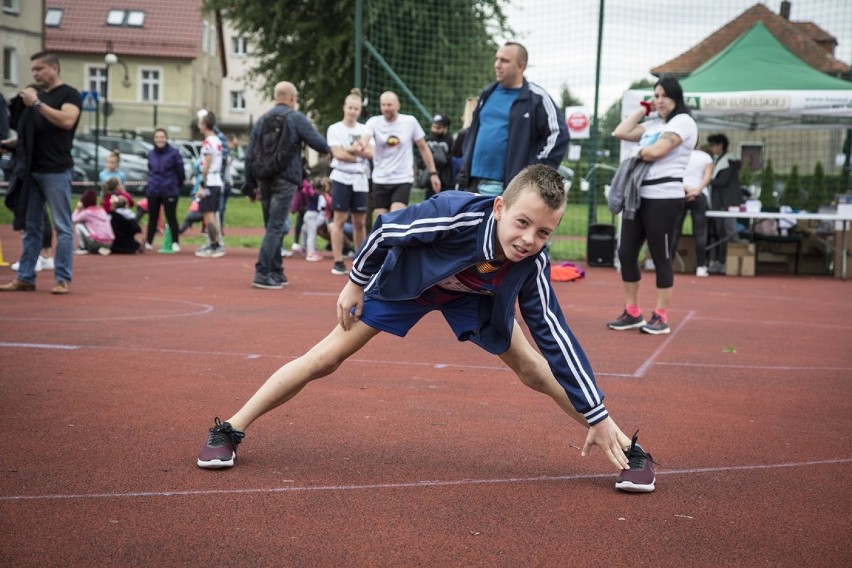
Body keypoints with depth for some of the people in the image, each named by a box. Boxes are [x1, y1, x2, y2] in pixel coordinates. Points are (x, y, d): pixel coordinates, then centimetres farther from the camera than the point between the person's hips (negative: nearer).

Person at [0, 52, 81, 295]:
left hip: (57, 171, -7)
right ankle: (25, 277, 12)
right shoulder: (38, 95, 18)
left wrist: (36, 103, -19)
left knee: (62, 227, -4)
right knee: (31, 226, 8)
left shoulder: (69, 94, -3)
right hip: (33, 170, 7)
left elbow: (67, 121, -21)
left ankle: (63, 279, -1)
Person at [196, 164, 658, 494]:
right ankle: (229, 431, 11)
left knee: (533, 369, -2)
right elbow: (384, 230, -25)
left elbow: (554, 337, -22)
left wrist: (598, 417, -21)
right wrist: (355, 282, -11)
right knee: (326, 357, -4)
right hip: (404, 279, -2)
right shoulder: (453, 214, -43)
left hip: (474, 297, 2)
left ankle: (625, 448, 12)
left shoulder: (532, 262, -30)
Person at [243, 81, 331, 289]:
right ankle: (262, 272, -15)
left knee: (272, 226, 16)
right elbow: (317, 141, -8)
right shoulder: (296, 118, -4)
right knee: (275, 226, -7)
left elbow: (249, 155, 11)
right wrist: (327, 150, 15)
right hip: (285, 179, -6)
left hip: (264, 178, 6)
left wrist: (251, 183, 16)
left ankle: (276, 272, 20)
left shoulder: (262, 119, 13)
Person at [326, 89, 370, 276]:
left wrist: (352, 149, -14)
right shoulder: (335, 129, 1)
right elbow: (338, 154, -10)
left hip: (360, 179, 3)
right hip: (341, 178, -3)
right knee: (340, 219, -4)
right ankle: (338, 262, -2)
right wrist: (360, 156, -7)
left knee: (360, 221, 5)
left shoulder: (364, 130, 11)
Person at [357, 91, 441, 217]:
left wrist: (433, 173, 3)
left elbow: (423, 148, 6)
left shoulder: (410, 122, -3)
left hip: (403, 180, -2)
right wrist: (361, 147, -47)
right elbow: (365, 139, -22)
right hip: (380, 180, 2)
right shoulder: (374, 122, -2)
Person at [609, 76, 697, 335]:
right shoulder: (653, 125, 18)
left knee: (661, 257, -3)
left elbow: (655, 151, -17)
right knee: (626, 253, 6)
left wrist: (639, 153, 4)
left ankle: (661, 317, 5)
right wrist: (642, 109, 14)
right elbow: (620, 133, 12)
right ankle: (632, 313, 16)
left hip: (664, 198, -8)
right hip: (638, 195, 8)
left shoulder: (683, 122, -6)